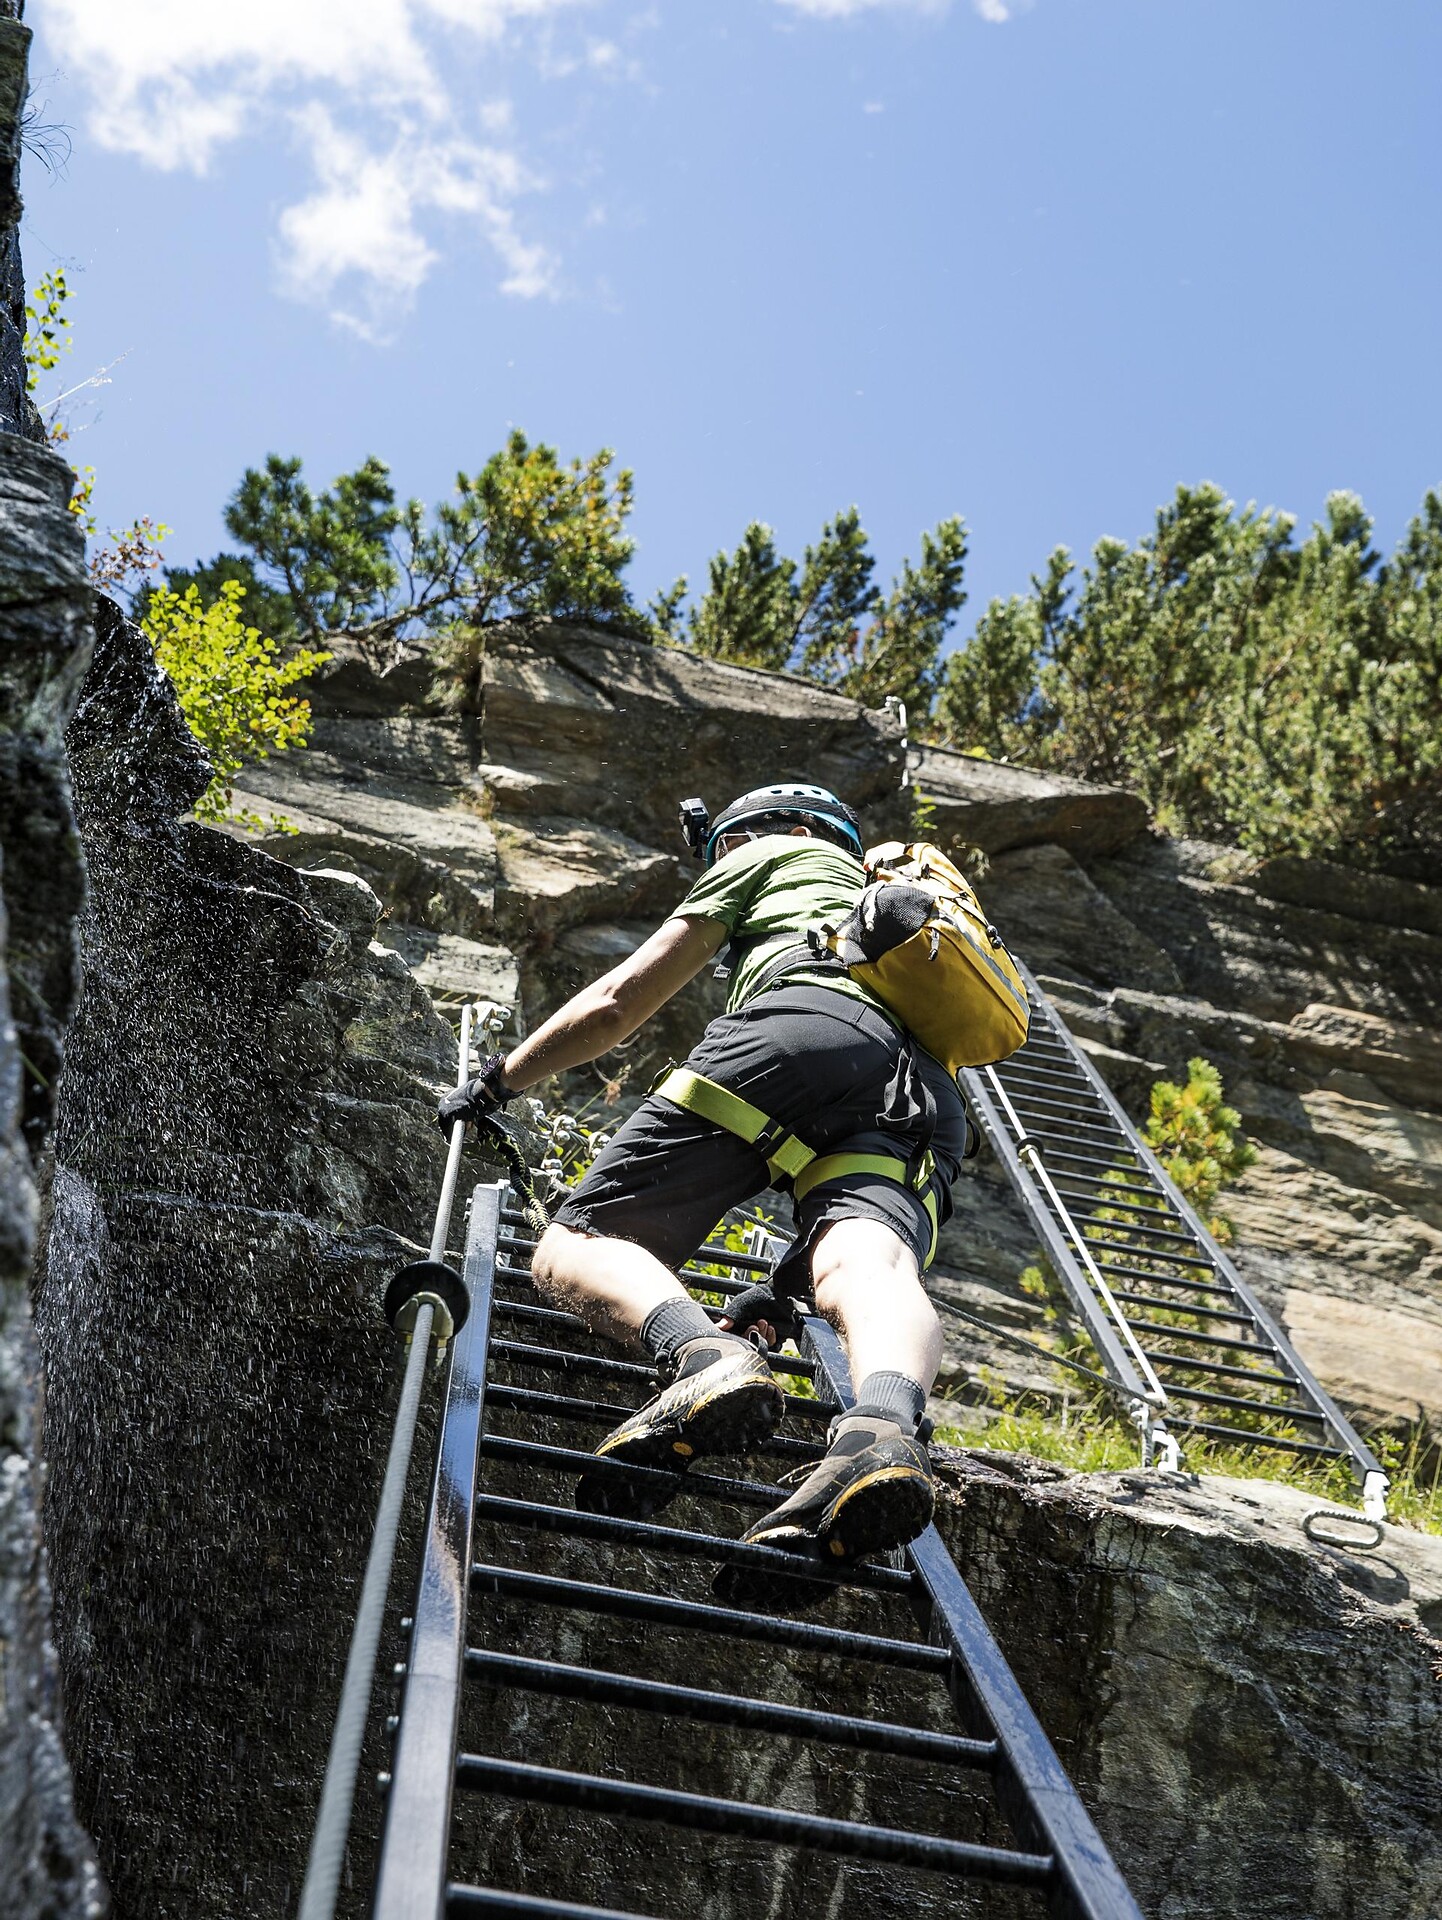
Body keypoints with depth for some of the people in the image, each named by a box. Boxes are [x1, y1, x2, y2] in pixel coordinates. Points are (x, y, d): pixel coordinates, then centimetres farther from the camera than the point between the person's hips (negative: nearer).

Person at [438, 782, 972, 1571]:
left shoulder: (775, 856, 31)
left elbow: (620, 1002, 27)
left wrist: (497, 1081, 39)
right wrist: (787, 1287, 38)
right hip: (928, 1102, 5)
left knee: (573, 1250, -4)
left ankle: (702, 1356, -36)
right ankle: (885, 1421, -58)